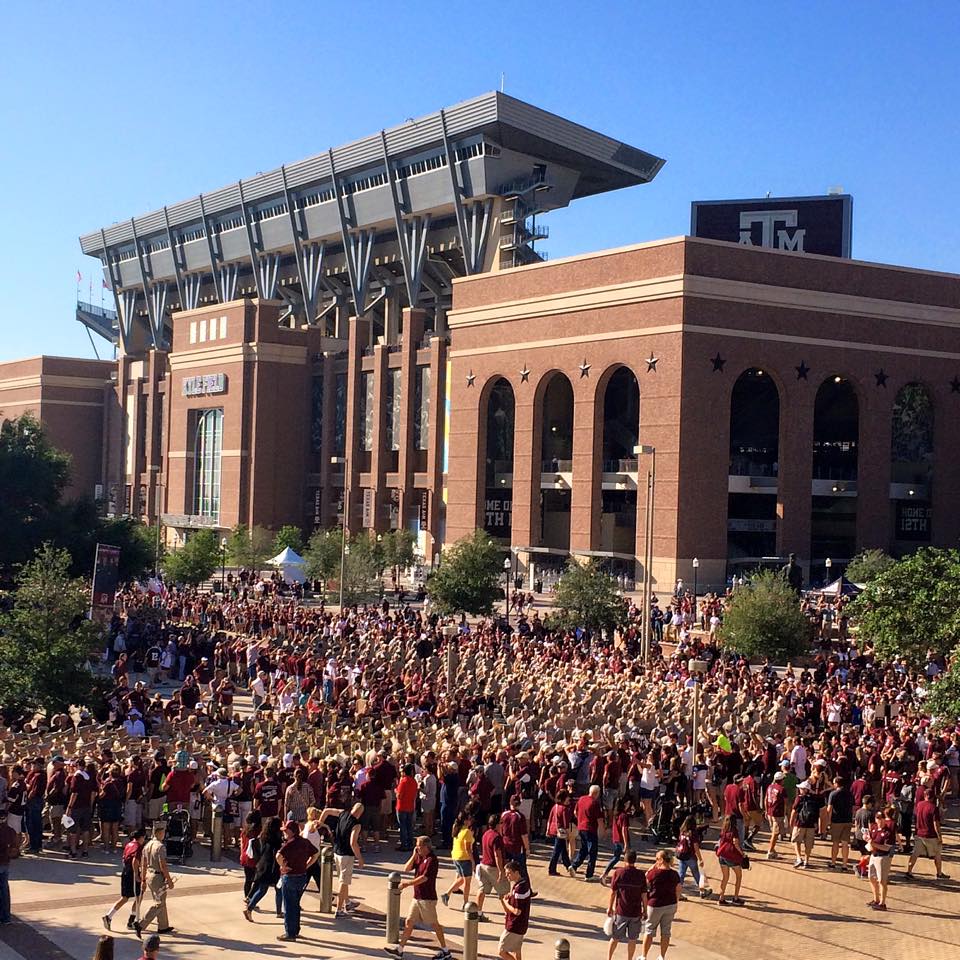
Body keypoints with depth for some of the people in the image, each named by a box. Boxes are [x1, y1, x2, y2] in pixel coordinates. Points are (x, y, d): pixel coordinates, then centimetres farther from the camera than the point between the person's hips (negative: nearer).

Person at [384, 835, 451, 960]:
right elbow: (406, 869, 6)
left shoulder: (432, 859, -16)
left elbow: (424, 878, -21)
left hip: (427, 898, -8)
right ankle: (399, 949, 12)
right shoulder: (419, 857, 10)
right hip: (417, 897, 8)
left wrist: (407, 884, -17)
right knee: (409, 922, 8)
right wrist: (414, 856, -4)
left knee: (434, 924, 0)